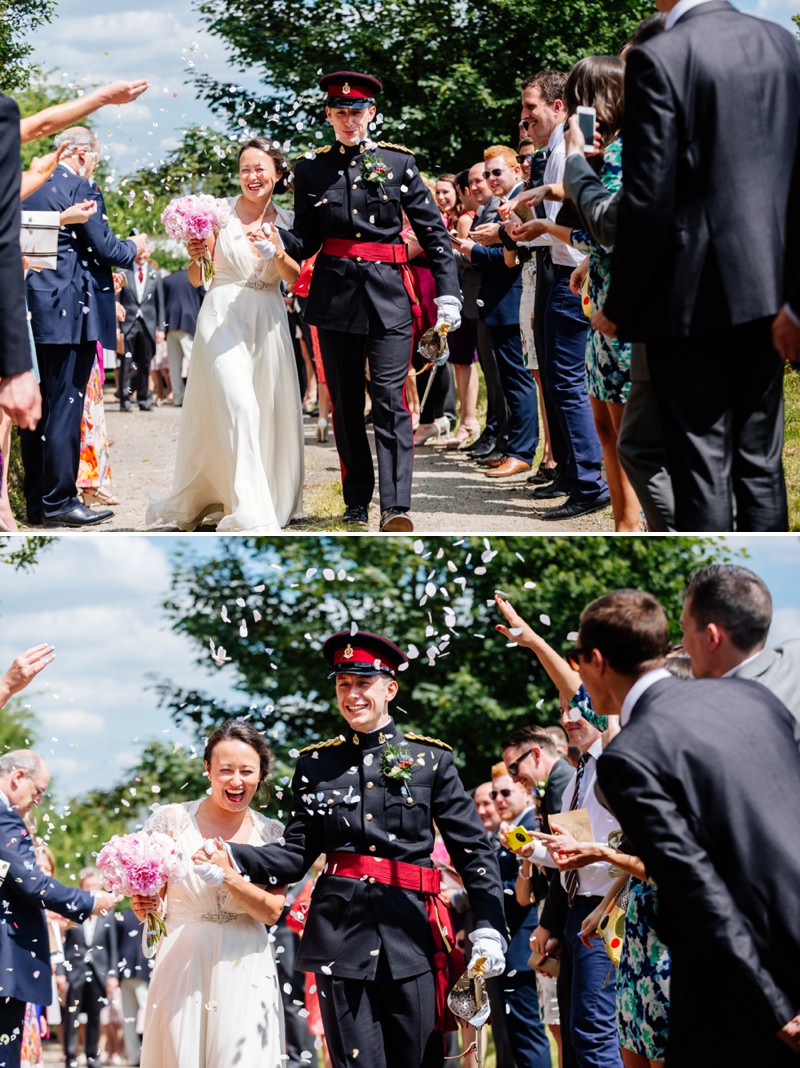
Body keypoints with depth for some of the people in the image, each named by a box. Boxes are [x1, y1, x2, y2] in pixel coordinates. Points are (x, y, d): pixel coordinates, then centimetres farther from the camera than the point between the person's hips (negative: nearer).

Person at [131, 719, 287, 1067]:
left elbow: (272, 911, -5)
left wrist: (228, 875, -19)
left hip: (244, 971, 1)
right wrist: (144, 907, -13)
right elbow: (145, 890, 9)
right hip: (182, 968, -1)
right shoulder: (172, 820, 1)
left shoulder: (271, 834, 5)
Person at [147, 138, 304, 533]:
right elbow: (196, 279, 3)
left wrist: (277, 253, -15)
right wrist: (195, 257, -18)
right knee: (238, 409, -15)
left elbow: (297, 279, 1)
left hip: (268, 322, 4)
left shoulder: (285, 222, 8)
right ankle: (249, 514, -18)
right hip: (223, 318, -4)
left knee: (271, 414, 6)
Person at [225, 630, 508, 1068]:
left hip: (411, 933, -1)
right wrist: (231, 857, -9)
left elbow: (473, 849, 3)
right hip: (341, 934, 1)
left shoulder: (431, 759, 5)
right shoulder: (316, 765, 10)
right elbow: (296, 855, 7)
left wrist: (488, 927, -6)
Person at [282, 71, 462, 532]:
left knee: (389, 399, -11)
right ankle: (357, 502, 17)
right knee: (346, 403, 7)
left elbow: (433, 230, 3)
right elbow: (307, 239, 8)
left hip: (388, 296, -2)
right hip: (336, 297, 2)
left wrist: (448, 292, -4)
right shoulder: (312, 169, 8)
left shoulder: (399, 162, 3)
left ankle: (395, 507, -15)